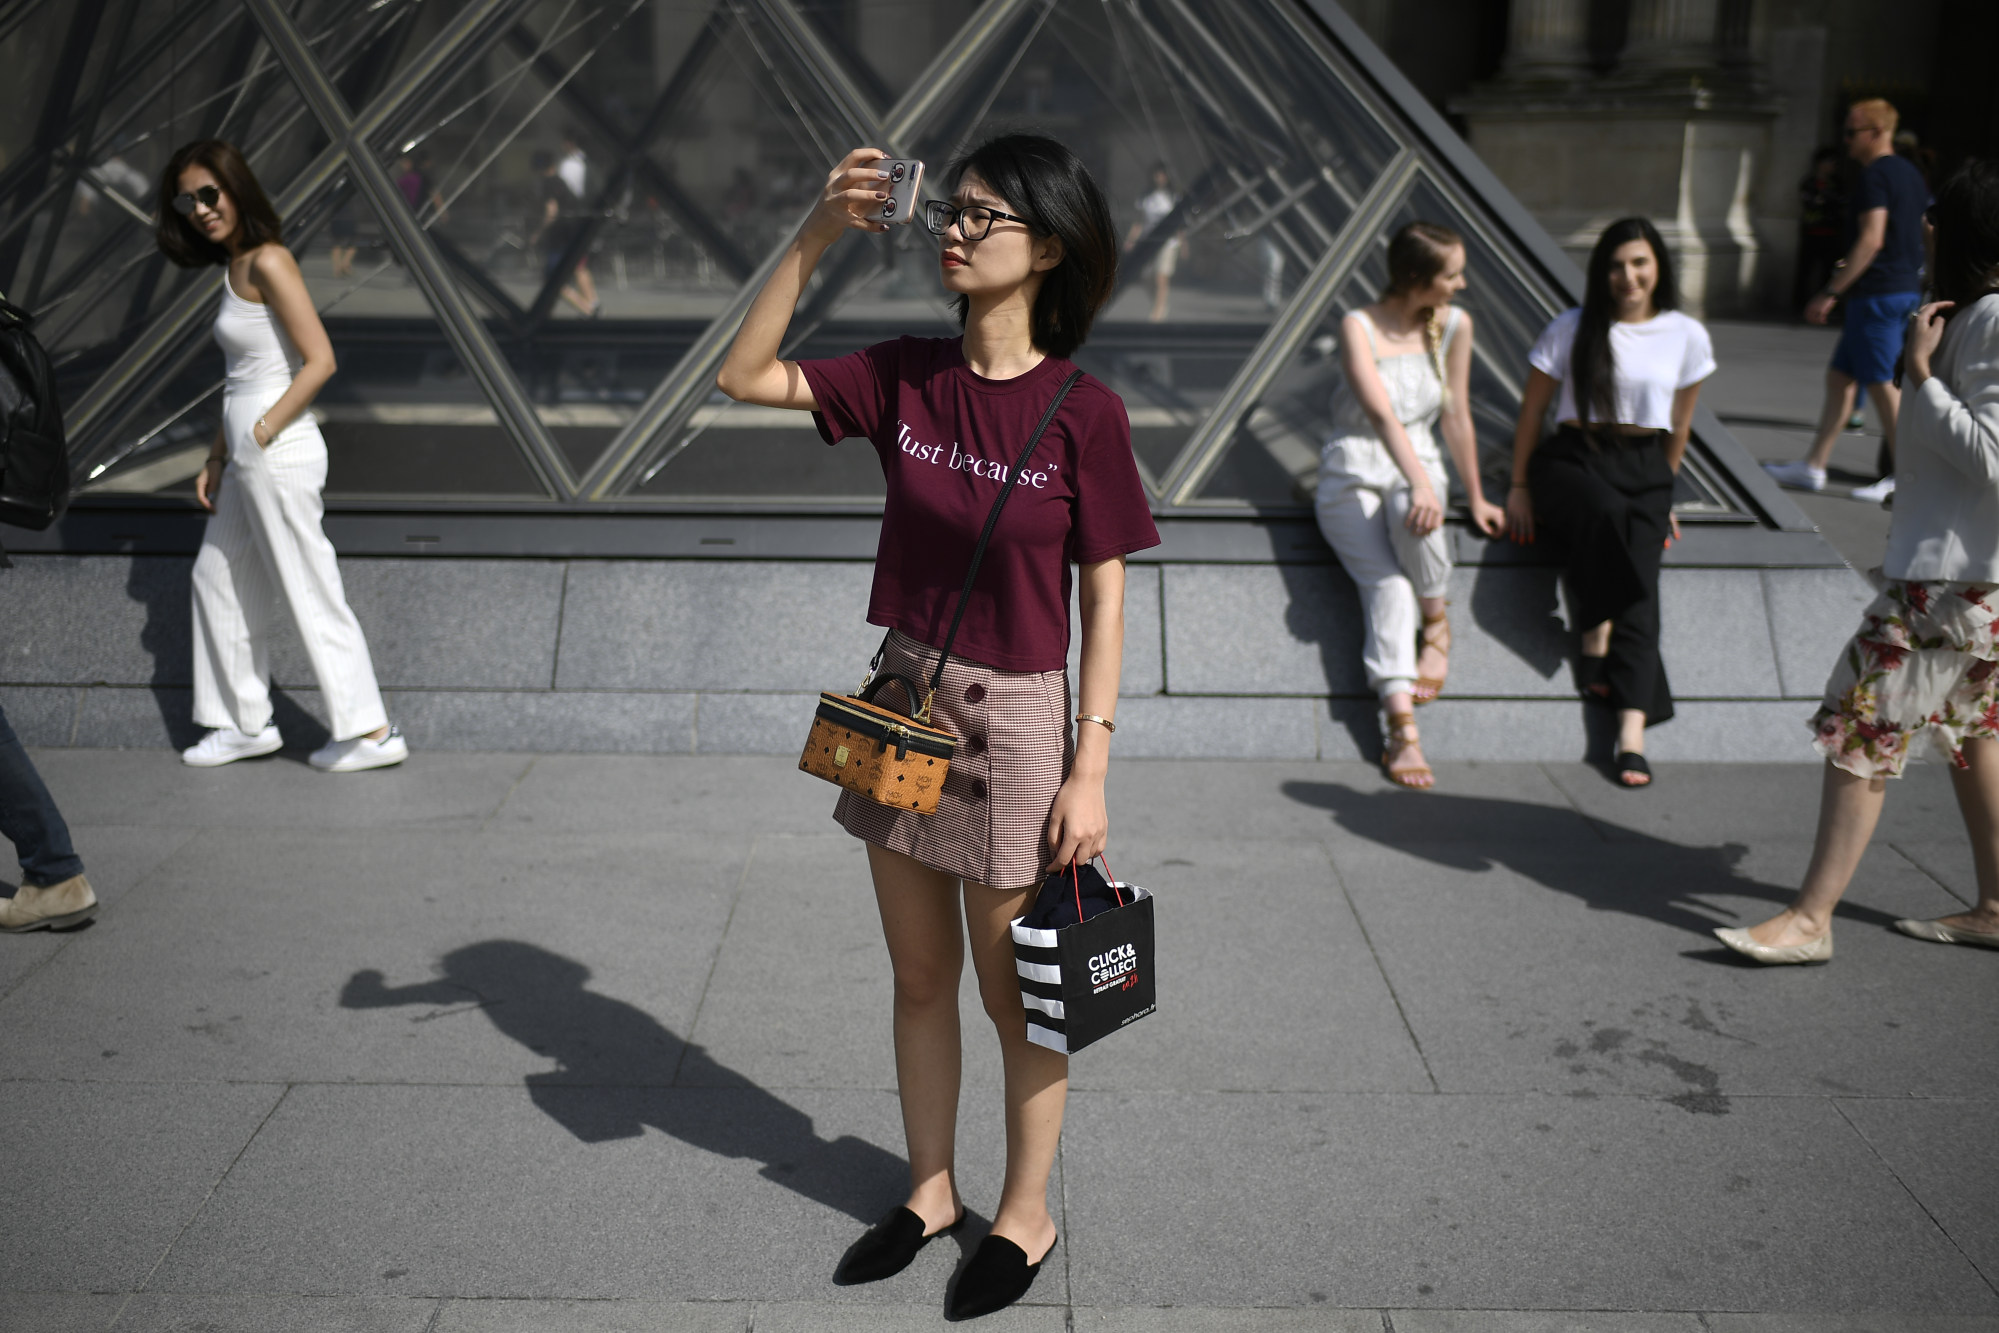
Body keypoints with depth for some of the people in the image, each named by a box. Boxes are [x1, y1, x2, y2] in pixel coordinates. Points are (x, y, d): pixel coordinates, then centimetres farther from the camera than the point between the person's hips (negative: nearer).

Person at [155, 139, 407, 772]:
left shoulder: (267, 262, -13)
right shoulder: (234, 268, 15)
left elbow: (319, 362, -20)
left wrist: (262, 432, -16)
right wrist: (216, 459, 16)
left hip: (279, 456, -10)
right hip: (248, 459, 10)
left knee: (310, 594, -4)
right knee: (217, 579, 17)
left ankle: (372, 732, 4)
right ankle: (246, 723, 27)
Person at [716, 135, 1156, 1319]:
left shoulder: (1084, 413, -13)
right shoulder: (906, 378, -1)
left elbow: (1105, 601, -10)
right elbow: (745, 377, 0)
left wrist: (1090, 769, -13)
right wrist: (817, 239, -10)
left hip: (1015, 717, -5)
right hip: (906, 700, 5)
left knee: (1014, 991, 11)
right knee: (921, 976, 18)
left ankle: (1027, 1213, 33)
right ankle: (931, 1189, 39)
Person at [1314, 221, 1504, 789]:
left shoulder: (1454, 326, 2)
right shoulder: (1358, 327, -13)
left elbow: (1456, 416, 9)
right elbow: (1381, 413, -26)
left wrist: (1475, 498, 11)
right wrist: (1420, 482, -38)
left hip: (1418, 463, 3)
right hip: (1353, 472, -3)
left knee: (1415, 515, -36)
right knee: (1387, 586, -26)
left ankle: (1438, 626, -11)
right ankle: (1403, 732, -29)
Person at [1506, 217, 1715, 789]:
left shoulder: (1687, 336, 8)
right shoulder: (1572, 330, 2)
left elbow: (1678, 425, 17)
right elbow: (1531, 413, 6)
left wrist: (1661, 494, 21)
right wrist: (1519, 487, 3)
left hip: (1645, 468, 2)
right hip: (1574, 460, -2)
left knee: (1640, 577, -20)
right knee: (1605, 512, -38)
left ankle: (1632, 731, -29)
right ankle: (1595, 636, -22)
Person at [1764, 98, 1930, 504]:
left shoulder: (1876, 175, -14)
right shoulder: (1910, 173, 16)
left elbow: (1871, 241, -22)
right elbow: (1927, 235, 20)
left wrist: (1831, 292, -22)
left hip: (1878, 292, -10)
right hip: (1906, 289, 10)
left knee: (1883, 384, -5)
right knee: (1839, 377, 13)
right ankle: (1813, 466, 16)